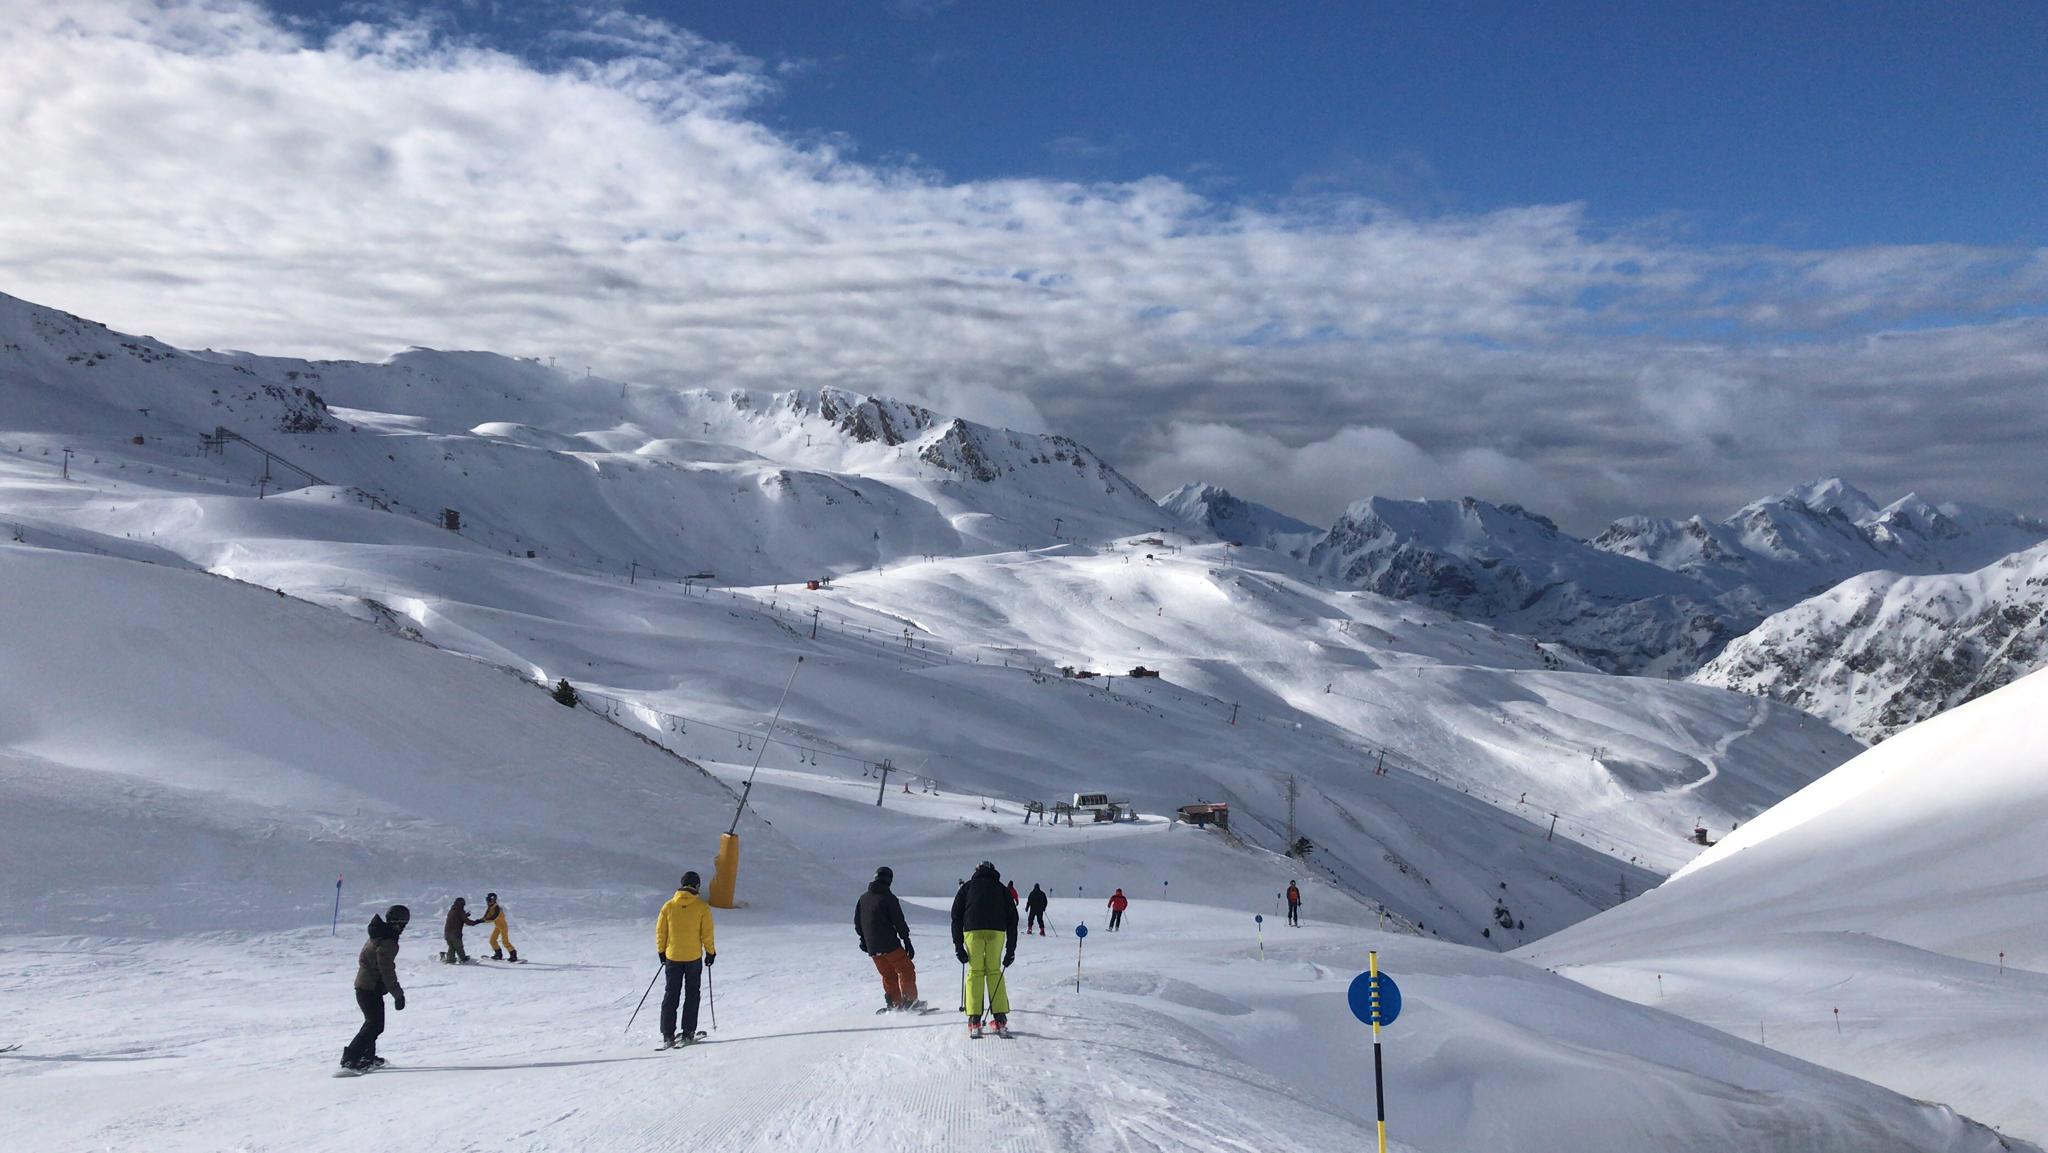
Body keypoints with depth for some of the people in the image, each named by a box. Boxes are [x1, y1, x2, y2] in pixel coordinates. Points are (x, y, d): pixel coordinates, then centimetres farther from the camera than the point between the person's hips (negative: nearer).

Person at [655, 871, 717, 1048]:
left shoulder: (668, 906, -2)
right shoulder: (702, 908, -8)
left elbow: (660, 932, 2)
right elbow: (707, 934, -6)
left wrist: (662, 952, 14)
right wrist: (711, 952, 7)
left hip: (672, 956, 2)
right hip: (694, 958, -2)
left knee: (670, 995, 9)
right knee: (691, 994, 10)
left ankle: (668, 1035, 4)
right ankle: (688, 1034, 6)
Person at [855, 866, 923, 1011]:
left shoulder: (863, 899, 8)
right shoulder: (888, 898, -9)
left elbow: (857, 923, 16)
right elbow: (899, 922, -9)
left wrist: (863, 939, 29)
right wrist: (907, 941, -3)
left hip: (872, 949, 6)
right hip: (890, 945, -6)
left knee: (888, 975, 16)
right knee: (906, 970, 3)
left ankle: (894, 1002, 9)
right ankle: (910, 1000, -5)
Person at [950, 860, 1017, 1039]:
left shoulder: (968, 886, 23)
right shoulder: (1002, 889, 25)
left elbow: (956, 915, 13)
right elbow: (1012, 918, 18)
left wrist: (958, 945, 12)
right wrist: (1011, 949, 18)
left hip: (973, 930, -1)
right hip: (997, 931, 1)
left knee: (975, 972, 5)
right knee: (994, 972, 11)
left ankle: (974, 1021, -3)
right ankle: (1000, 1021, 3)